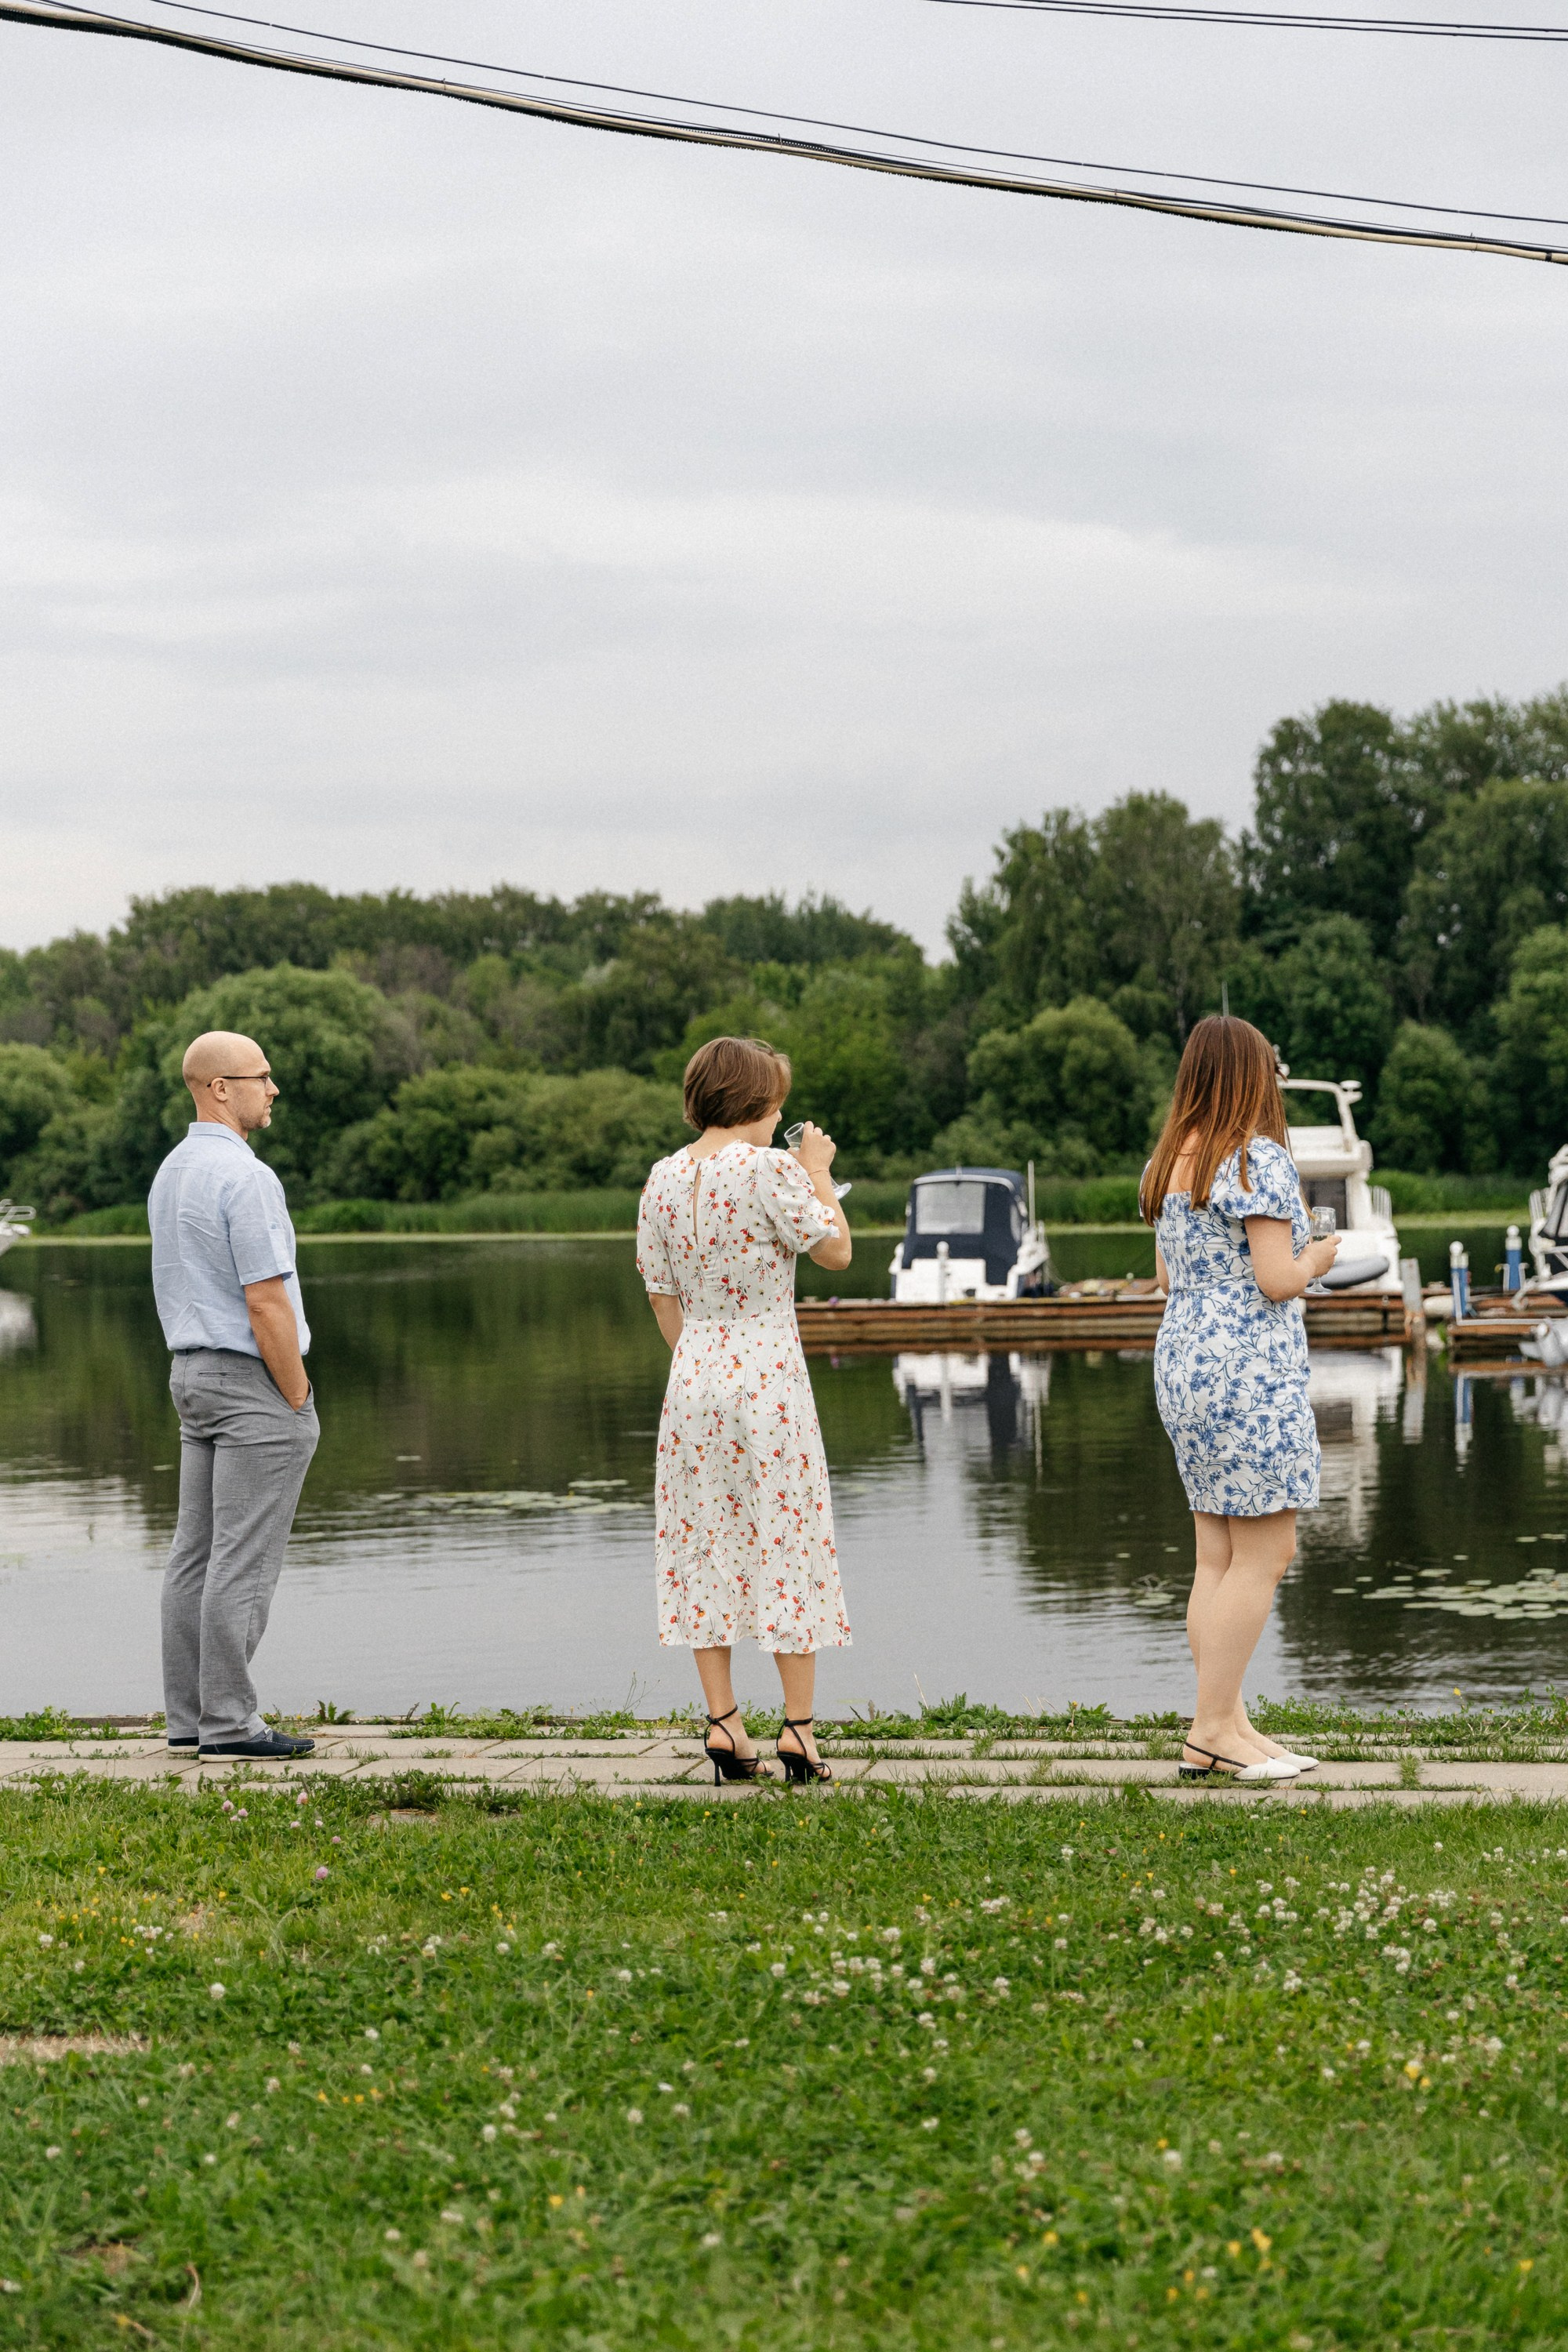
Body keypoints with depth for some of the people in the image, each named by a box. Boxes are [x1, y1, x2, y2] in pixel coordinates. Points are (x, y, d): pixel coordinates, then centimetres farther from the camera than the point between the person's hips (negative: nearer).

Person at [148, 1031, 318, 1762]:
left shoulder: (170, 1173, 13)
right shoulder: (244, 1178, -17)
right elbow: (266, 1302, -20)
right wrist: (297, 1397, -12)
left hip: (191, 1373, 9)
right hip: (253, 1380, -9)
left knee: (196, 1551, 9)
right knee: (243, 1559, -6)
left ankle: (188, 1714, 11)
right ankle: (228, 1721, -5)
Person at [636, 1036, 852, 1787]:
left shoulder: (663, 1178, 5)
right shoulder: (769, 1169, -12)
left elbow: (662, 1294, 10)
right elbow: (836, 1249, -5)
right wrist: (820, 1175, 7)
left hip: (694, 1372, 5)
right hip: (768, 1371, -5)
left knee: (704, 1541, 9)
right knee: (787, 1541, 2)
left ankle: (722, 1720, 9)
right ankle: (798, 1724, 2)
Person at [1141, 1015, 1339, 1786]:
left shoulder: (1168, 1164, 12)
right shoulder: (1259, 1160, -12)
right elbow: (1276, 1281, -17)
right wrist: (1316, 1258, 5)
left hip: (1181, 1358, 9)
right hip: (1251, 1367, -9)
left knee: (1217, 1555, 10)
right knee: (1265, 1552, -5)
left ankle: (1227, 1723, 11)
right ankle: (1212, 1731, -6)